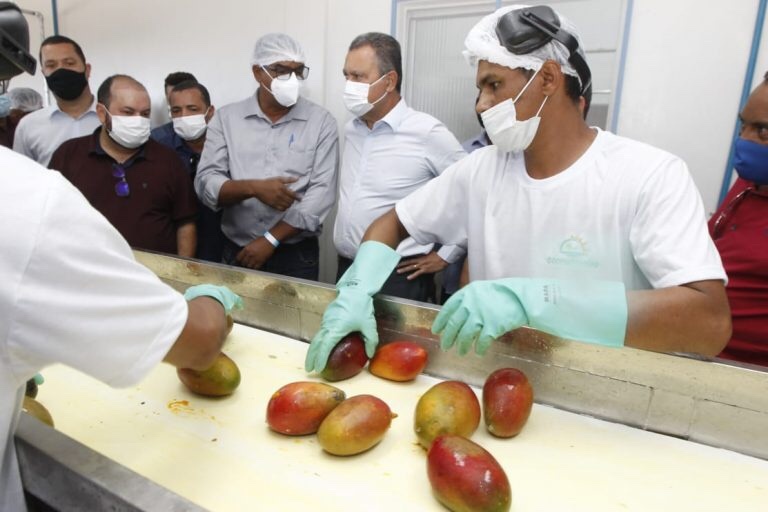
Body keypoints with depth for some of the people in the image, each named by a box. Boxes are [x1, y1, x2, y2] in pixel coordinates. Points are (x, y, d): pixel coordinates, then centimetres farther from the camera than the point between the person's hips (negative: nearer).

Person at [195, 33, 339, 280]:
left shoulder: (322, 121, -3)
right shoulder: (226, 118, 3)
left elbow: (322, 193, -11)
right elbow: (205, 182, -3)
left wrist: (270, 240, -15)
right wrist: (253, 188, -22)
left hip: (297, 256, -1)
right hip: (237, 252, 2)